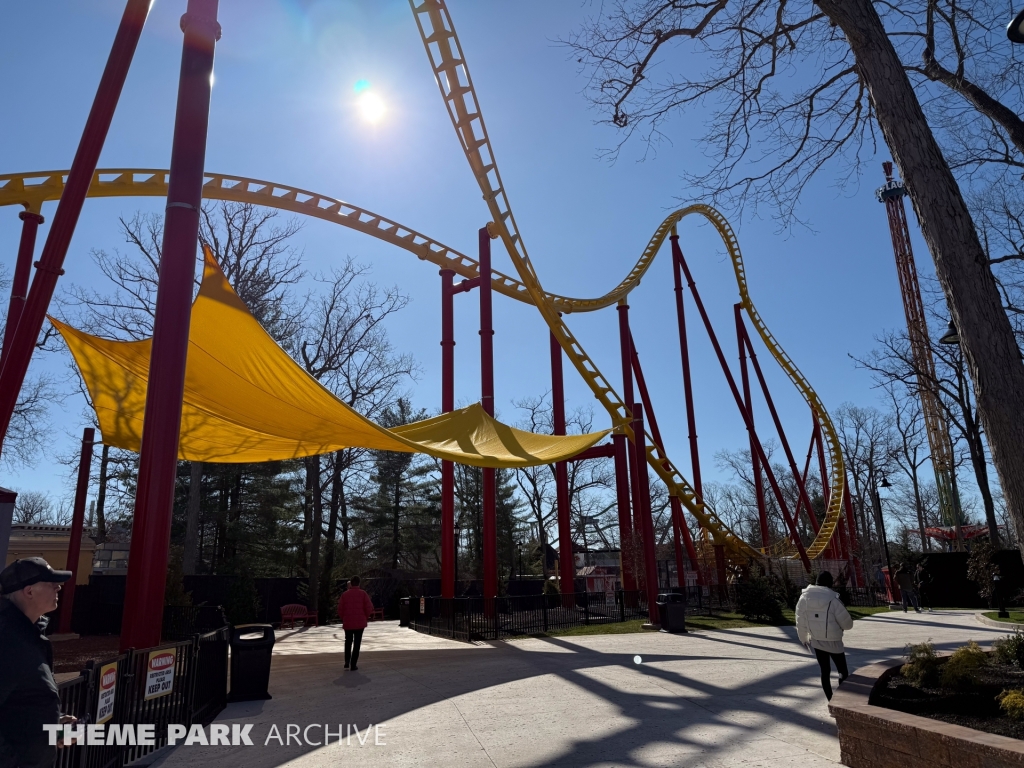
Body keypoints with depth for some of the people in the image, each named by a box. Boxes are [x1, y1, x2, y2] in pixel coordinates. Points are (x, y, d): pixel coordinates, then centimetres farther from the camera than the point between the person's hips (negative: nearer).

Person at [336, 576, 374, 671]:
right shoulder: (363, 594, -4)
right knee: (356, 644, 6)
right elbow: (369, 608, -10)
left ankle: (347, 662, 11)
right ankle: (353, 665, 4)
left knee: (348, 642, 19)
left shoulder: (345, 594, -1)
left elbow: (340, 609, -2)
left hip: (347, 623, 1)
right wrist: (365, 617, 7)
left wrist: (343, 619, 14)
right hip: (360, 623, -1)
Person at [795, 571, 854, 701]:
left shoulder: (804, 598, -6)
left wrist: (804, 639, 15)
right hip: (833, 642, -4)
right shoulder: (833, 600, -19)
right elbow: (848, 624, -11)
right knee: (843, 671, 13)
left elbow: (800, 623, 1)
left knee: (825, 671, 16)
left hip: (816, 641, 4)